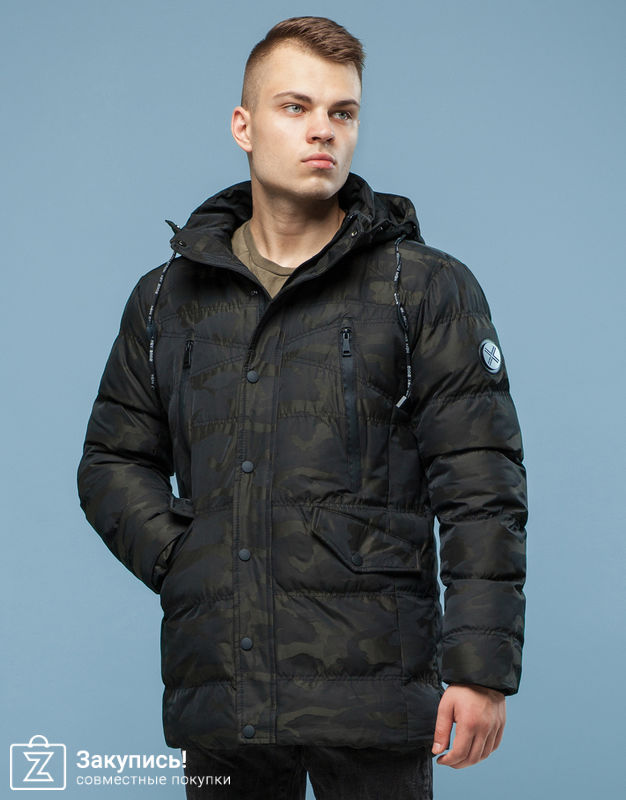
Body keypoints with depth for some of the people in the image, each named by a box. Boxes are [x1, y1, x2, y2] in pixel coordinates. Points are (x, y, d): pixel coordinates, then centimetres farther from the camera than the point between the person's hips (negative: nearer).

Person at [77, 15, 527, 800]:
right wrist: (178, 562, 0)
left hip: (373, 693, -3)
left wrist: (481, 668, -10)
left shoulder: (426, 288, 2)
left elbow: (481, 490, -3)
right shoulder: (166, 300, 13)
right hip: (218, 692, 3)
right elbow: (114, 462, 19)